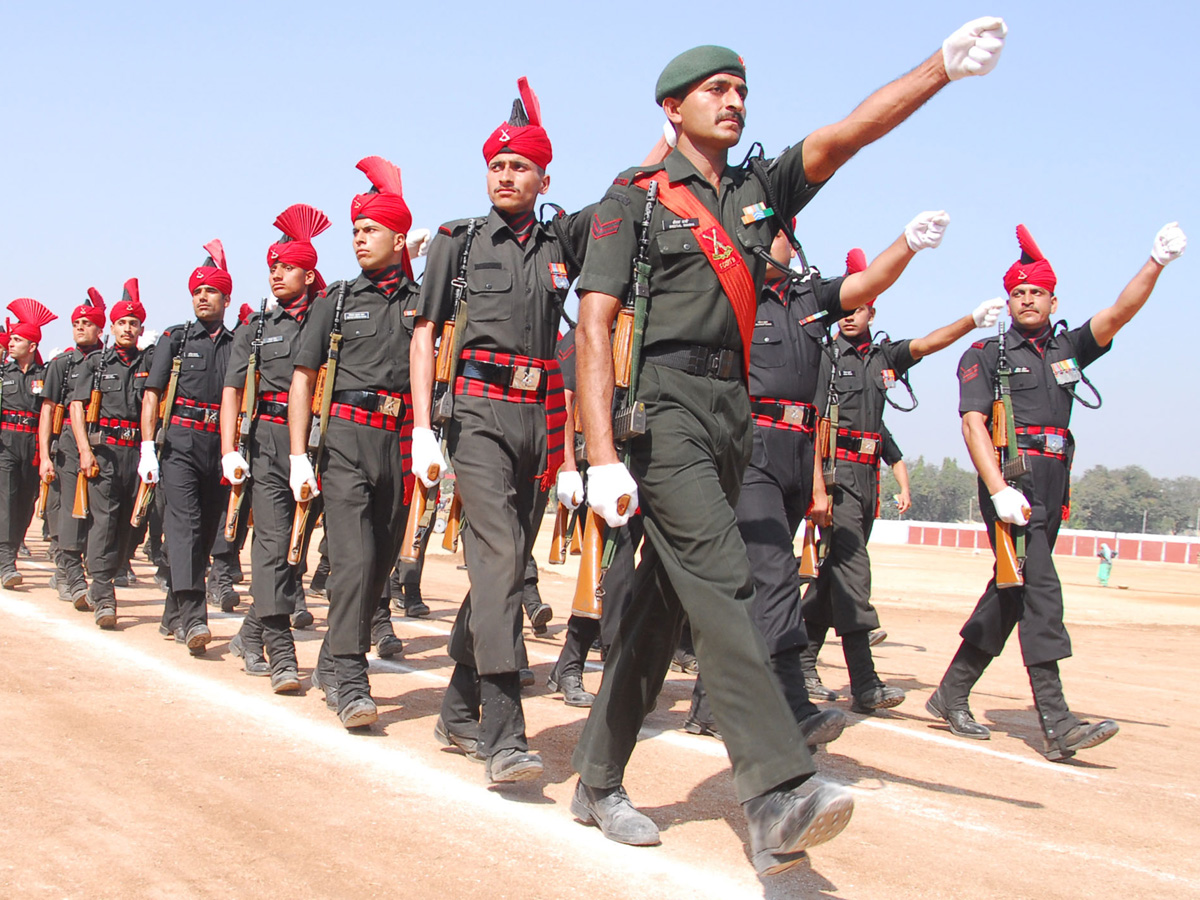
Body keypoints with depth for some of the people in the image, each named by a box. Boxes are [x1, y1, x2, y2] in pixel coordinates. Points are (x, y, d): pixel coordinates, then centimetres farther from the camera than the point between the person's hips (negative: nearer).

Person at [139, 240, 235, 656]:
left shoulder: (237, 346, 12)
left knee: (206, 531, 5)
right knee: (184, 524, -16)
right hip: (180, 444, -3)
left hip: (220, 447, 3)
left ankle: (173, 614, 18)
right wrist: (148, 448, -5)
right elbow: (152, 394, 5)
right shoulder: (175, 339, 8)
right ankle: (192, 617, -26)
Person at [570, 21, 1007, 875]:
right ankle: (778, 798, -31)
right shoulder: (633, 199, 2)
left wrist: (943, 66, -9)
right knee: (722, 578, -21)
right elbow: (595, 327, -7)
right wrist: (603, 458, -18)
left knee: (665, 601, 8)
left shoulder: (760, 192, 19)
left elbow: (849, 132, 6)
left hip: (731, 414, 7)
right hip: (662, 404, -6)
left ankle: (599, 783, 18)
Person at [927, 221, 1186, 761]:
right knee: (1039, 589, -15)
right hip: (1012, 482, -6)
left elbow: (1118, 315, 7)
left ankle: (951, 695, 18)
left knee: (1011, 592, 8)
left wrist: (1157, 263, -9)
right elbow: (973, 422, -7)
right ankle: (1057, 725, -21)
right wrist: (999, 490, -19)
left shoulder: (1068, 348, 19)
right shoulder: (985, 356, 4)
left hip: (1053, 488, 6)